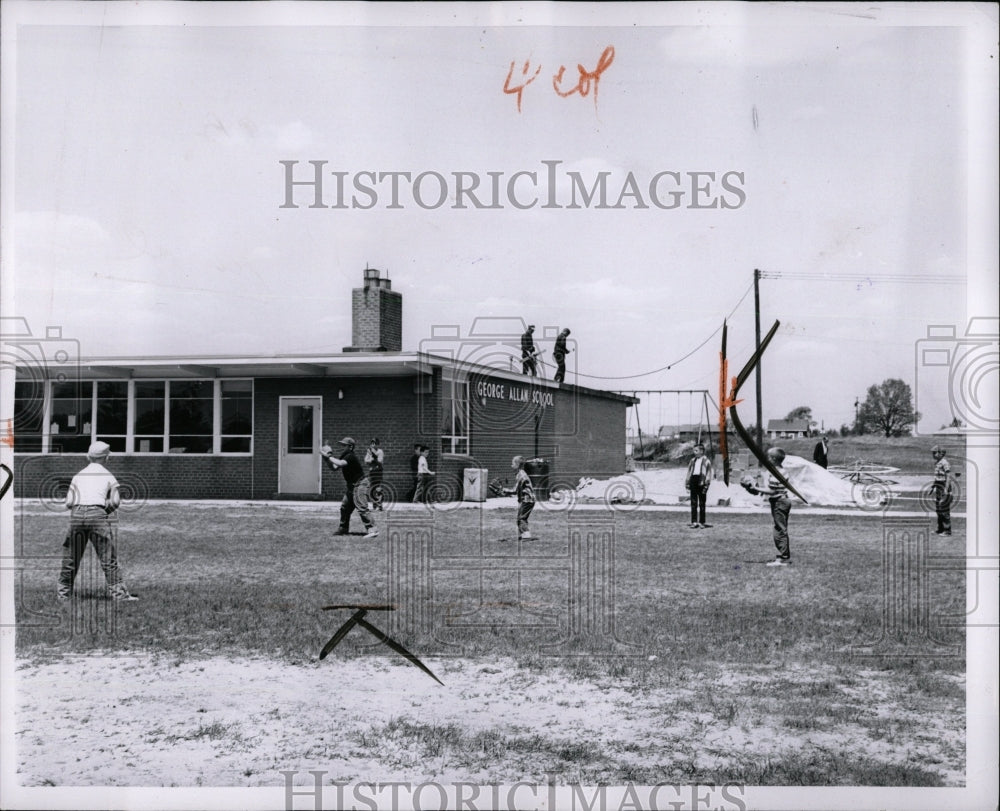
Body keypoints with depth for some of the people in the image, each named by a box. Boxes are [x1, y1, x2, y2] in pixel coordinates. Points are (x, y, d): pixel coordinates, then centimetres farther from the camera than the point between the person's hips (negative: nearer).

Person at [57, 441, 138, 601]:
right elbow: (115, 502, 3)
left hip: (76, 516, 3)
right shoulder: (108, 476, 11)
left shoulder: (78, 476, 18)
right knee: (108, 558, -1)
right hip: (97, 514, -3)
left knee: (70, 557, 14)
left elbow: (68, 502, 10)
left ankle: (64, 593, 19)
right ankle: (119, 593, -3)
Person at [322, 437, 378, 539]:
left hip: (360, 485, -10)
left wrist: (328, 456, -23)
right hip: (351, 486, 10)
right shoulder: (344, 457, 10)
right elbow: (334, 468, 11)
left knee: (361, 508, -18)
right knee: (345, 507, 16)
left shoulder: (350, 456, -18)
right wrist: (327, 458, -2)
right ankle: (343, 529, 31)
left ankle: (372, 530, -21)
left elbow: (339, 463, -33)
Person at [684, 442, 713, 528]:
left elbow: (708, 473, -3)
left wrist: (706, 485, -12)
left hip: (701, 482, -4)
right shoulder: (693, 460, 15)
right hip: (693, 480, 4)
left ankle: (701, 522, 5)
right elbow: (689, 472, 17)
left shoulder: (706, 461, 0)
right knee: (693, 503, 3)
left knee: (702, 504, 1)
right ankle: (694, 522, 6)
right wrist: (687, 484, 10)